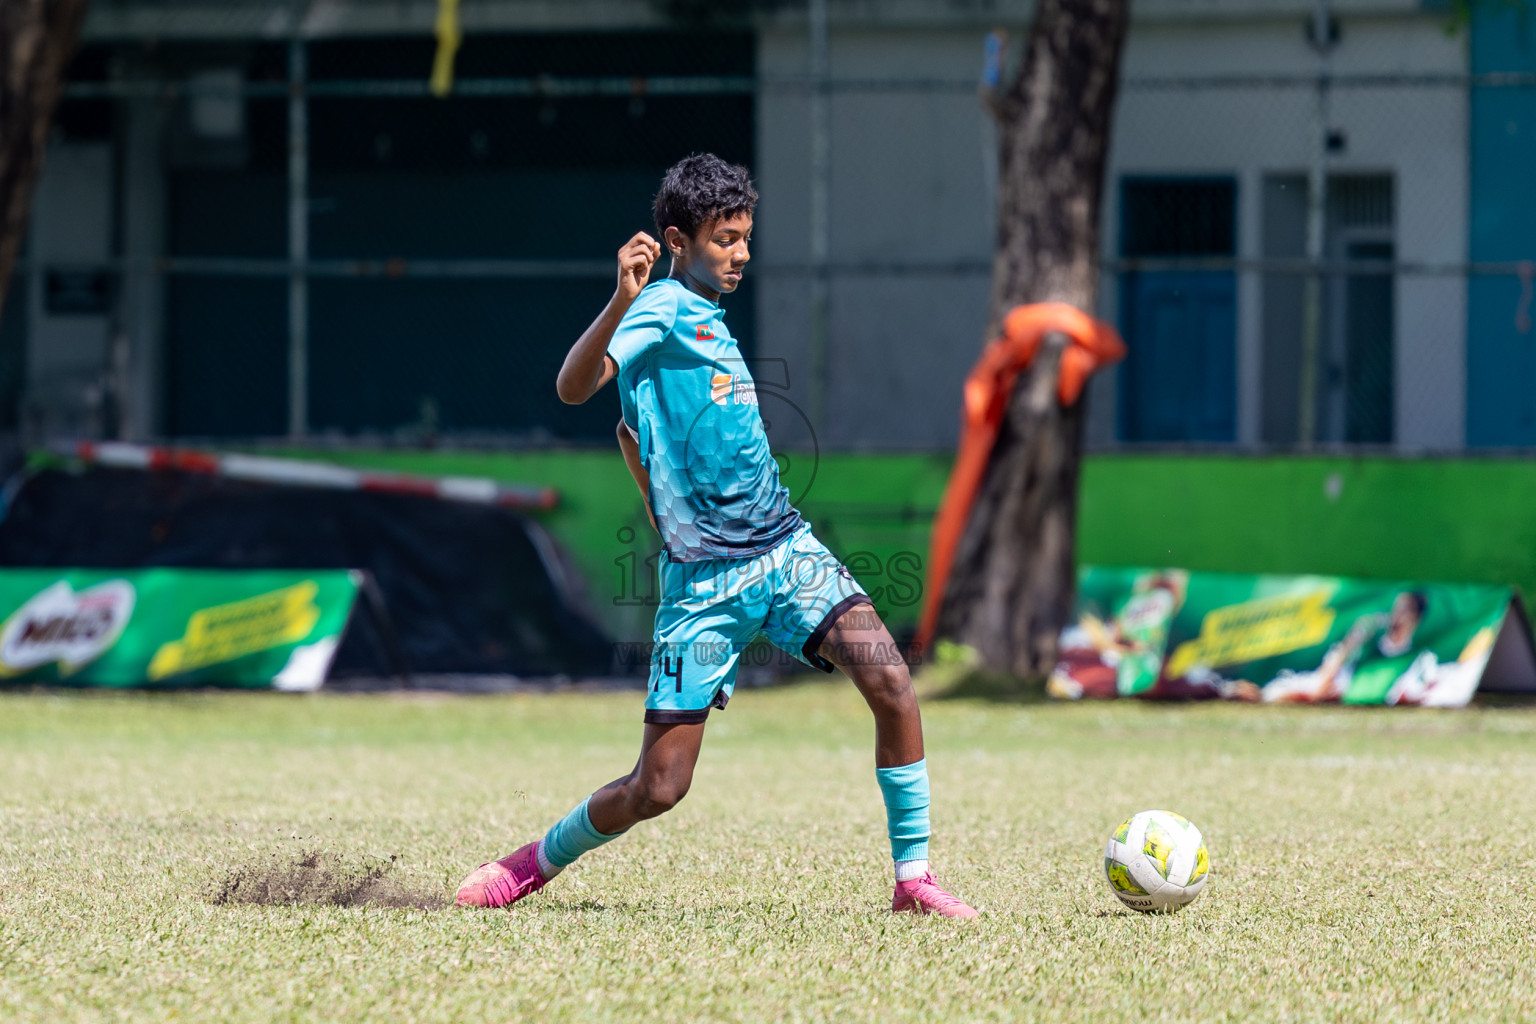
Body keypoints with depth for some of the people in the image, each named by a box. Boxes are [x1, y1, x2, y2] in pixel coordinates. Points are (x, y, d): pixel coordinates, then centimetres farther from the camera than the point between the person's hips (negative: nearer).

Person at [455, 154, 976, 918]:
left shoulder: (707, 318, 19)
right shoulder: (663, 309, -6)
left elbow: (631, 433, 32)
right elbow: (573, 388, -26)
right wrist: (621, 302, -40)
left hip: (784, 548, 7)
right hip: (704, 581, -7)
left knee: (890, 682, -16)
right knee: (658, 787, -5)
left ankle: (913, 877, -7)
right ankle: (539, 863, 22)